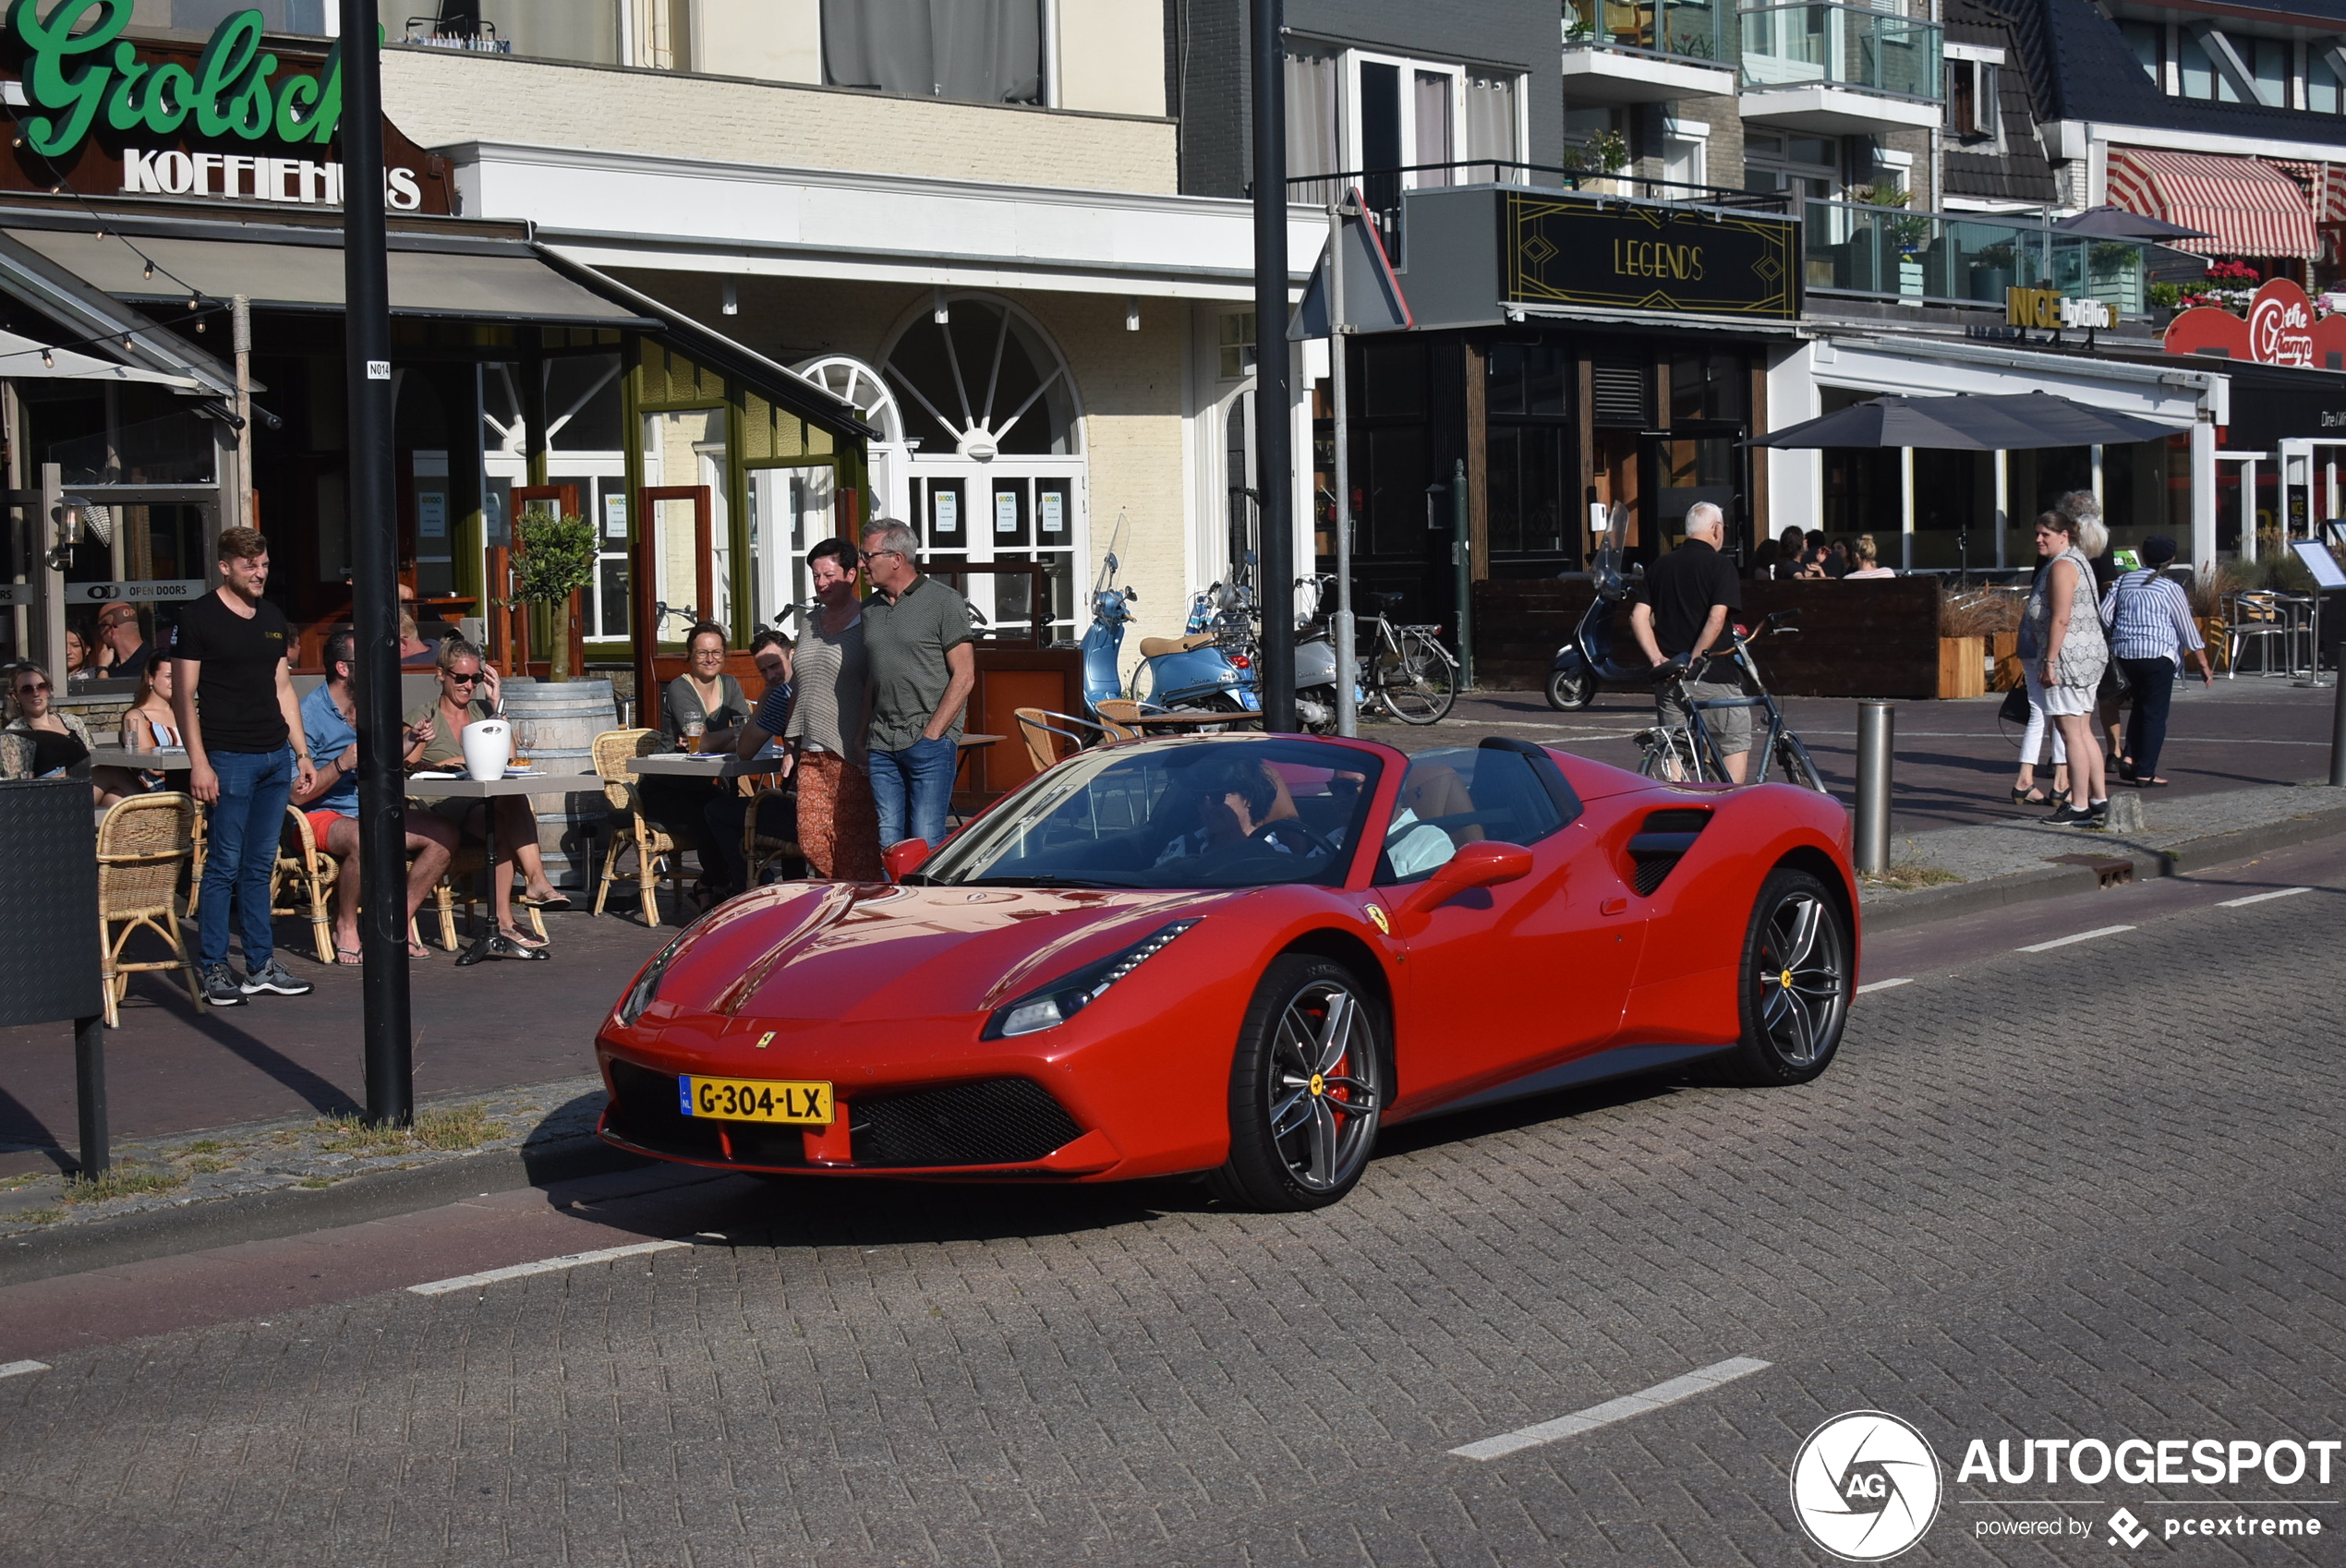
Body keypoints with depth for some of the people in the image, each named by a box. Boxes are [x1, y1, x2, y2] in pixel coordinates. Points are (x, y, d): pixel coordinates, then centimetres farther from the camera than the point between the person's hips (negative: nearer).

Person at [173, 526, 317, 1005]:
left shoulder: (272, 617, 16)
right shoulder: (199, 618, -3)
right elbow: (184, 694, -6)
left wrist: (302, 754, 15)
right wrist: (198, 762, -13)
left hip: (276, 758, 6)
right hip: (229, 758, -6)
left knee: (261, 866, 9)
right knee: (225, 865, -4)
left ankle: (261, 966, 13)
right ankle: (214, 969, 1)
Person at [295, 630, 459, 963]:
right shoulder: (310, 714, -12)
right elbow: (297, 795, -16)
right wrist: (342, 764, -26)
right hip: (322, 815, -7)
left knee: (443, 833, -12)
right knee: (363, 839, -39)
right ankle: (345, 928, -17)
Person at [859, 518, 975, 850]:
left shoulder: (944, 602, -3)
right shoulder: (869, 609, 15)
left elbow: (964, 677, -7)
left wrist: (931, 735, -12)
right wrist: (862, 735, 9)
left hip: (930, 742, -5)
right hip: (882, 745, 6)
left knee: (925, 843, -8)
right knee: (888, 843, 4)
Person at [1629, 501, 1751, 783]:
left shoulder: (1659, 566, 10)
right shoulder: (1720, 565, -7)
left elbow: (1638, 617, 2)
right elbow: (1716, 619, -18)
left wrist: (1657, 658, -1)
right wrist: (1694, 659, -14)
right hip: (1713, 674, -5)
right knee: (1736, 743, 7)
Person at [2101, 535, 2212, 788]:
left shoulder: (2124, 581, 7)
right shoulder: (2171, 588, -5)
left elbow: (2104, 613, 5)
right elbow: (2187, 628, -4)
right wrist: (2203, 664, 1)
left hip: (2124, 652, 5)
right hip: (2158, 653, -5)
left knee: (2141, 705, 21)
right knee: (2155, 713, 0)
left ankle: (2129, 757, 7)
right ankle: (2145, 772, -2)